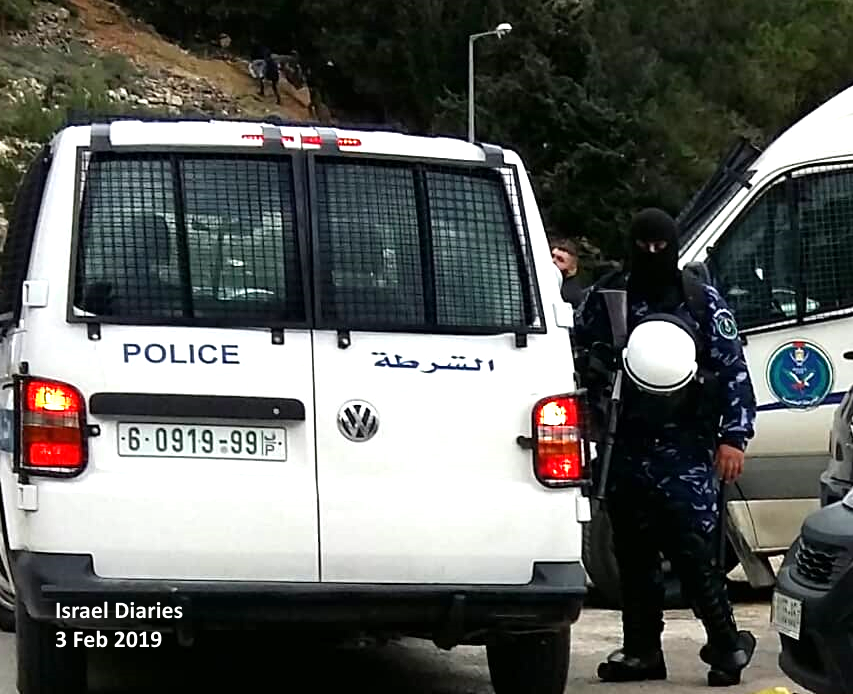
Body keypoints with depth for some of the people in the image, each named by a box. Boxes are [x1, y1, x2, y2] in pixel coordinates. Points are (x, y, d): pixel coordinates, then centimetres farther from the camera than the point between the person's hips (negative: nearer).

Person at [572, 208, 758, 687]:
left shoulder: (703, 303, 3)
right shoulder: (609, 295, 10)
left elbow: (735, 372, 2)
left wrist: (733, 436, -6)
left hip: (685, 449, -4)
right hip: (627, 447, 4)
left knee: (693, 551, -10)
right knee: (633, 553, 8)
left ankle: (727, 644, 3)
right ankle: (641, 649, 16)